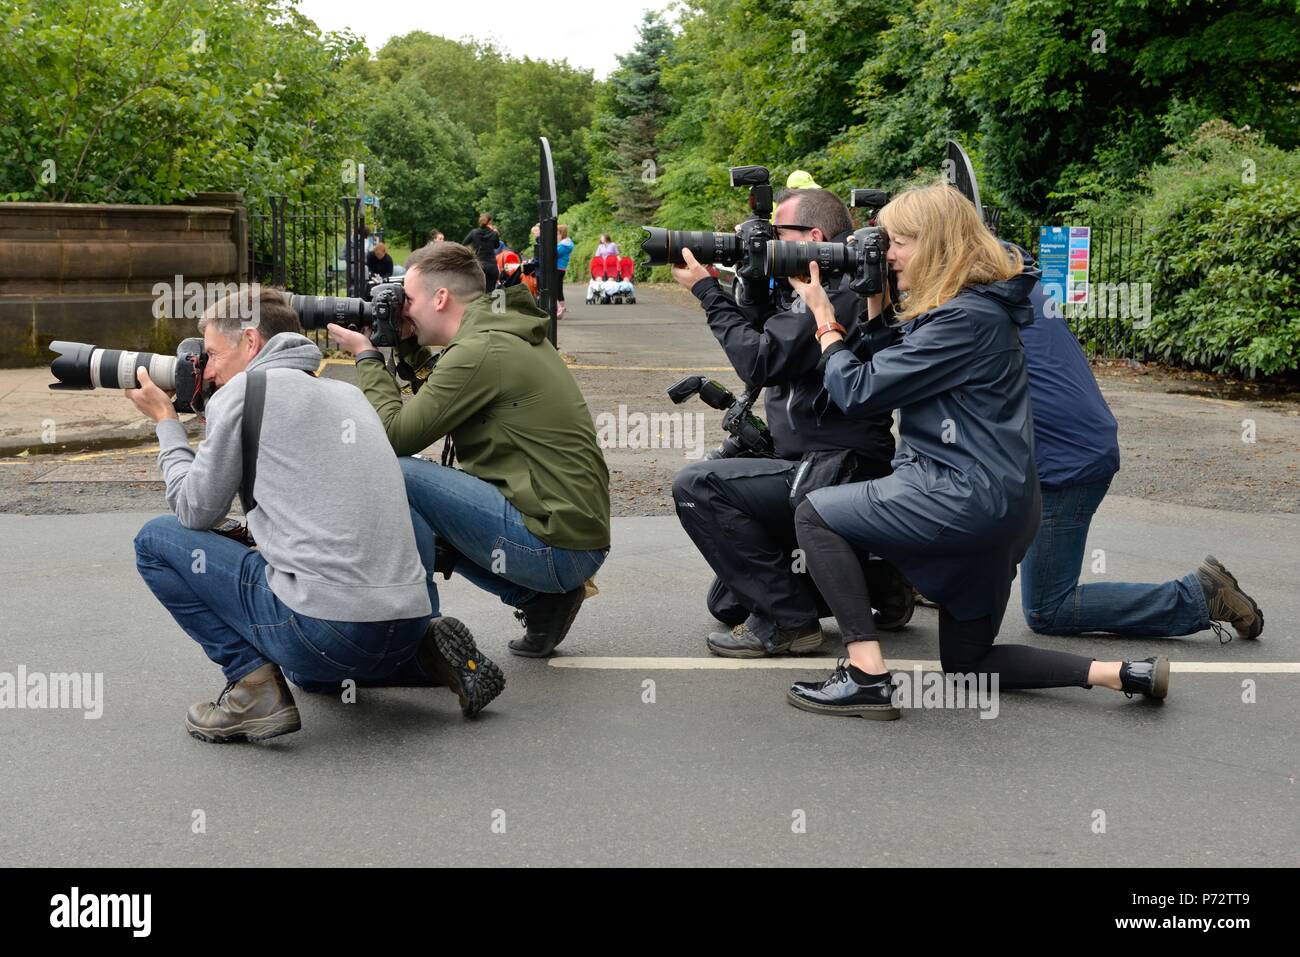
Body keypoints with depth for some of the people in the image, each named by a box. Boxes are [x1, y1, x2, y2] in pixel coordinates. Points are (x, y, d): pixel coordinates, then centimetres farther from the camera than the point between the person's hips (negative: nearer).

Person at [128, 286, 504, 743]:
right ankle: (429, 654, 14)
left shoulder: (242, 391, -1)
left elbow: (197, 512, 4)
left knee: (157, 539, 8)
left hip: (327, 628, -8)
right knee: (313, 671, 43)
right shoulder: (347, 393, 19)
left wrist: (166, 421, 18)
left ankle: (253, 681, -2)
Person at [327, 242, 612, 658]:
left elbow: (395, 436, -13)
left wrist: (365, 356, 1)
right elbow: (445, 401, 27)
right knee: (421, 510, 23)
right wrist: (408, 347, 18)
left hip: (553, 543, -10)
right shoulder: (509, 332, 14)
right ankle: (541, 597, 14)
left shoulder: (480, 351, -16)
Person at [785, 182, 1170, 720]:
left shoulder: (964, 319, -17)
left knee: (815, 514, -3)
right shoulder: (973, 306, 14)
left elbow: (857, 393, -15)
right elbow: (884, 367, 22)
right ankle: (1123, 675, 9)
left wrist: (823, 319, -1)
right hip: (990, 502, 10)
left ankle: (866, 675, -8)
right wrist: (873, 299, 13)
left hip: (970, 498, -10)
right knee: (968, 665, 16)